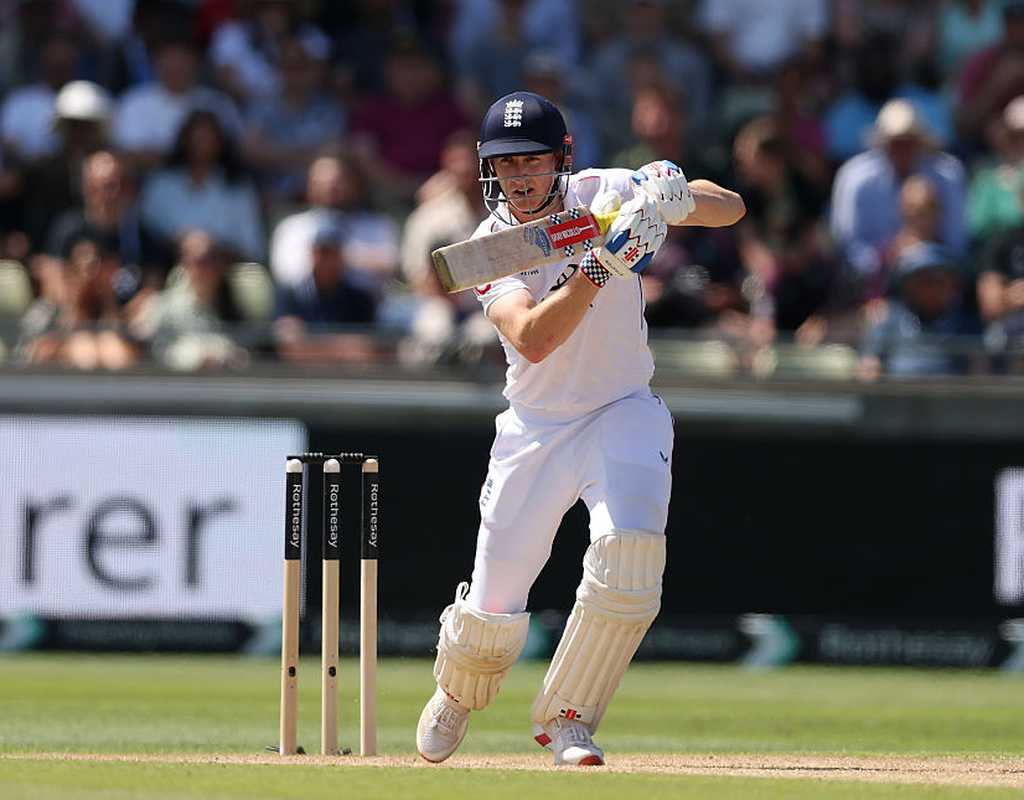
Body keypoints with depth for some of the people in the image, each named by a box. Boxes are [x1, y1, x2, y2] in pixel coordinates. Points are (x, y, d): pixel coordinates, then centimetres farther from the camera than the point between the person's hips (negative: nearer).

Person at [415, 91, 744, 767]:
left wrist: (677, 198, -35)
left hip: (624, 413, 0)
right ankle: (458, 694, 37)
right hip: (537, 427, 0)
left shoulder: (604, 194, -10)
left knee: (629, 554, -27)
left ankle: (566, 717, -6)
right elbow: (533, 339, -30)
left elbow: (732, 208, -13)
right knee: (493, 610, -1)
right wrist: (602, 265, -39)